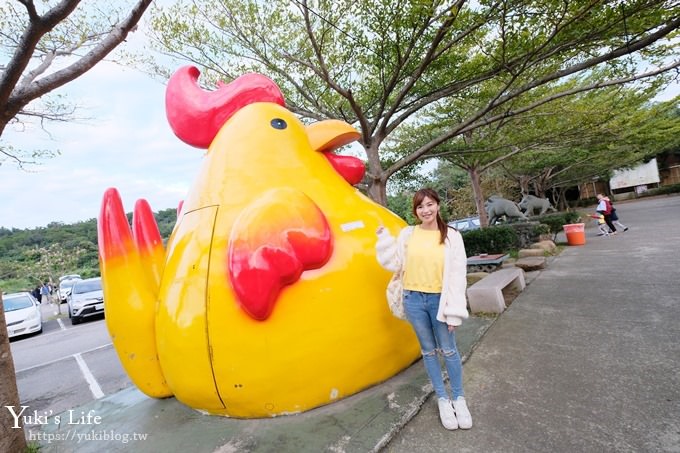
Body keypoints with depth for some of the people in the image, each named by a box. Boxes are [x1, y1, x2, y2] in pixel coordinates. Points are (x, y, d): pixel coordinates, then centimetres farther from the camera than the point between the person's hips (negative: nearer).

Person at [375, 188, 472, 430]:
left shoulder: (451, 236, -6)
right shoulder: (407, 234, -2)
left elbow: (457, 275, -6)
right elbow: (396, 265, 3)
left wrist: (454, 311, -8)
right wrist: (385, 240, -7)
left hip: (439, 300, -1)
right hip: (414, 299, 2)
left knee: (448, 350, 11)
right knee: (428, 351, 14)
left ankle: (459, 398, 33)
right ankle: (443, 399, 32)